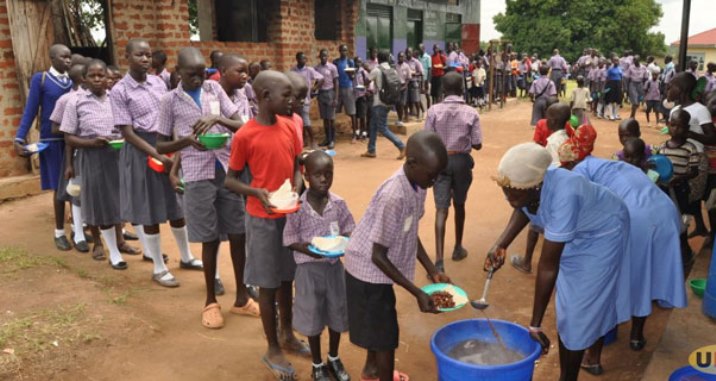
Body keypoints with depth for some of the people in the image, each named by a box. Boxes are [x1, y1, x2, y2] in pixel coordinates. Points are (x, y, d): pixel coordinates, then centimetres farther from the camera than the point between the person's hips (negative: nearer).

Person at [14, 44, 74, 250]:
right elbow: (30, 110, -3)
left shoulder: (73, 80, 7)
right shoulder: (40, 79, -1)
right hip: (52, 140, -3)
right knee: (59, 187, 2)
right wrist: (19, 137, -9)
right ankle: (59, 233, 15)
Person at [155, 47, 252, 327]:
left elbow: (241, 126, 3)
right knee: (210, 240, 4)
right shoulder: (170, 100, 0)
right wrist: (186, 141, -15)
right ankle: (211, 302, 22)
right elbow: (161, 146, 3)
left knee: (238, 235, 8)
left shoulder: (215, 89, 7)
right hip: (198, 176, -3)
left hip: (228, 169, 3)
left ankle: (241, 297, 25)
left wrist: (218, 119, -16)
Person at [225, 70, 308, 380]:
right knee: (268, 285, 6)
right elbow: (230, 180, -7)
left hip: (291, 214, 5)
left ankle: (288, 336, 37)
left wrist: (296, 189, -9)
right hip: (263, 218, -5)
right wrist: (257, 192, -24)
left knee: (287, 278, 18)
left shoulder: (289, 128, 2)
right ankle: (273, 350, 23)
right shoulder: (244, 136, -15)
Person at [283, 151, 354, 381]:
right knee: (313, 318, 10)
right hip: (309, 269, -3)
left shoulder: (339, 204, -6)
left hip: (335, 266, 3)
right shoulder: (298, 207, -14)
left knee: (337, 314, 16)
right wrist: (309, 250, -26)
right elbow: (290, 241, -9)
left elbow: (349, 231, 3)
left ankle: (334, 359, 41)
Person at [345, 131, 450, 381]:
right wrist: (417, 293, -23)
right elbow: (378, 256, -27)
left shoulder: (417, 186, -7)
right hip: (369, 270, -9)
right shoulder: (393, 197, -33)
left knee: (379, 325, 28)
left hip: (378, 270, 9)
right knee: (386, 334, 5)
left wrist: (432, 271, 4)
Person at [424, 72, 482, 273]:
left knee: (442, 209, -4)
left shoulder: (434, 111, -8)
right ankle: (458, 248, 35)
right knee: (459, 205, 19)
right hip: (462, 161, 1)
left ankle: (439, 260, -15)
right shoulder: (471, 113, -7)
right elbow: (477, 144, -5)